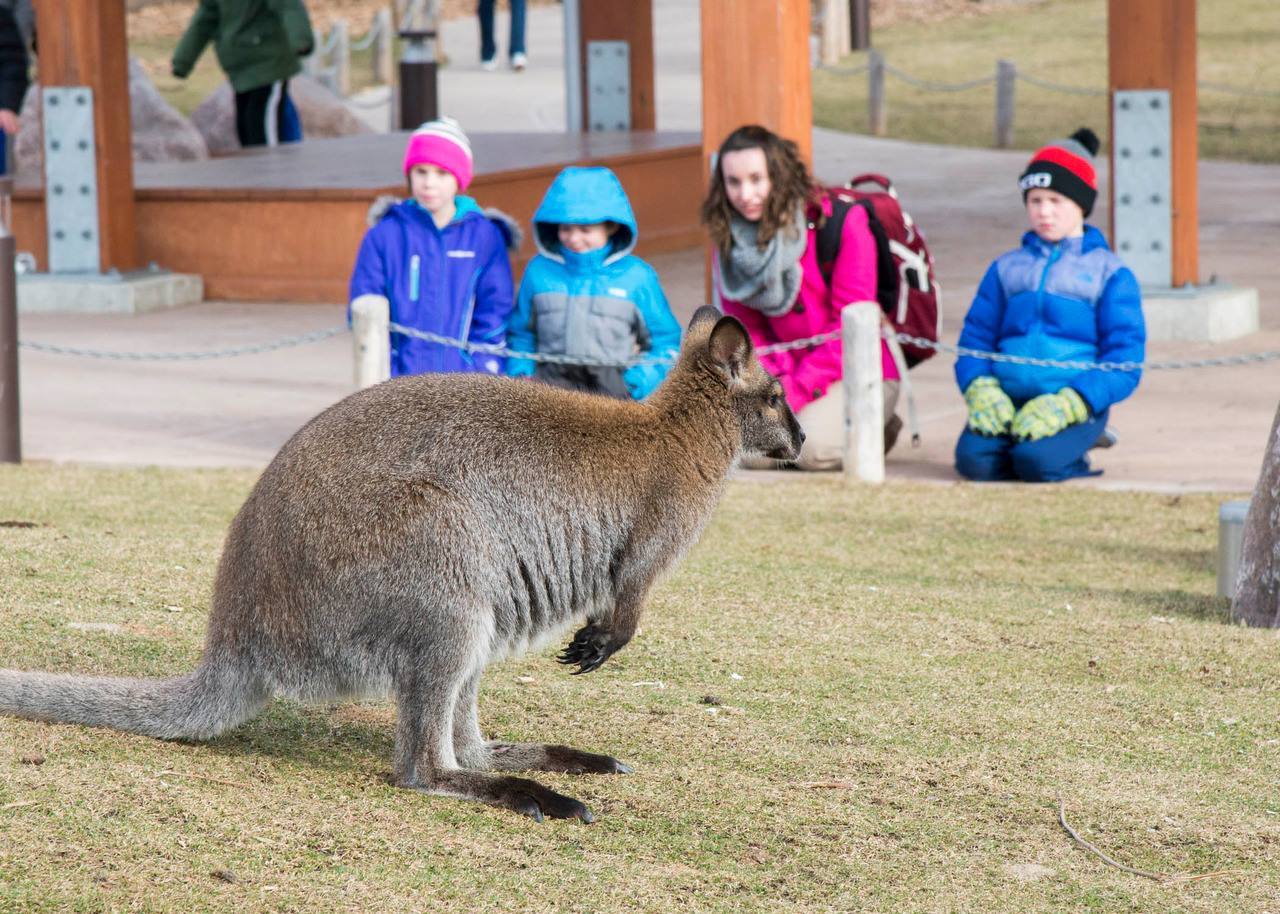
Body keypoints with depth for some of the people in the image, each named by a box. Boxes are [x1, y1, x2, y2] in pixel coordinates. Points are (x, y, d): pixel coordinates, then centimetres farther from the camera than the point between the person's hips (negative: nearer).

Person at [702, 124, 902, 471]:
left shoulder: (841, 222, -15)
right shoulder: (728, 240, 1)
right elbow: (746, 329, 5)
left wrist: (797, 390, -22)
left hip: (855, 370, -5)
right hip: (792, 368, 5)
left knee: (813, 448, -30)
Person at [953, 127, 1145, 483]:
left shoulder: (1109, 273, 8)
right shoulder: (1007, 268, 21)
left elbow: (1124, 361, -1)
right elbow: (975, 336, 16)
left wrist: (1067, 404, -17)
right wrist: (981, 389, -7)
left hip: (1077, 403, -3)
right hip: (1008, 398, 3)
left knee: (1036, 461, -32)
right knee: (973, 459, -28)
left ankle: (1073, 454, 2)